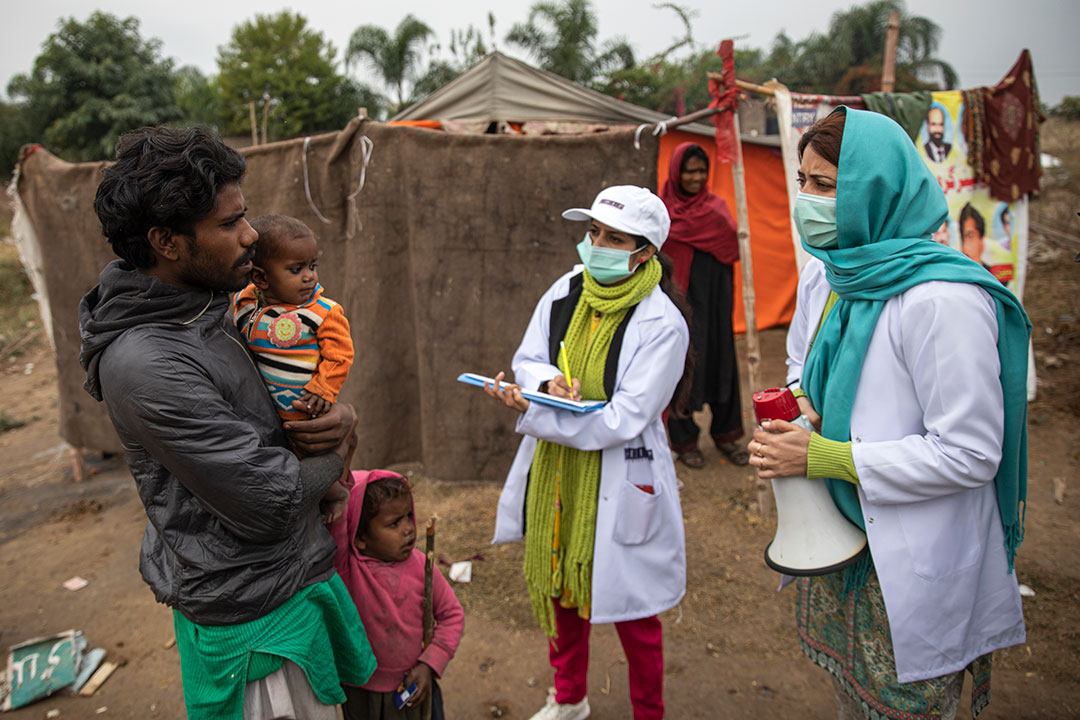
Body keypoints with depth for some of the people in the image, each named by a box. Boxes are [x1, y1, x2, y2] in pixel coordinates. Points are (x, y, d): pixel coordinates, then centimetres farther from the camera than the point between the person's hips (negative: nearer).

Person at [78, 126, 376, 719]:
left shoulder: (206, 307, 2)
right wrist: (335, 455, -7)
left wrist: (340, 415, -9)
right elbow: (271, 503, -28)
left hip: (288, 574, 9)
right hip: (252, 612, -9)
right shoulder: (145, 364, -28)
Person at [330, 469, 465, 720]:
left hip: (413, 687, 2)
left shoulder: (420, 565, -12)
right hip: (361, 693, -1)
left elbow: (451, 614, -2)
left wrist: (429, 664, -9)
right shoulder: (345, 568, -19)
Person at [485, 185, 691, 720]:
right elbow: (526, 361, 2)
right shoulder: (566, 292, -1)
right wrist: (549, 383, -22)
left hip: (618, 485, -6)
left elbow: (623, 420, -23)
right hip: (553, 473, 6)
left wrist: (531, 410, -27)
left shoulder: (662, 324, -18)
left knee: (629, 607, 11)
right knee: (557, 588, 22)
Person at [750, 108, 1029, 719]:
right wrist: (797, 411, -5)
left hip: (915, 564, -7)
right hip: (835, 533, 7)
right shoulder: (823, 274, 1)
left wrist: (825, 457, -23)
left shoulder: (943, 299, -25)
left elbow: (969, 454, -23)